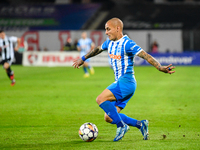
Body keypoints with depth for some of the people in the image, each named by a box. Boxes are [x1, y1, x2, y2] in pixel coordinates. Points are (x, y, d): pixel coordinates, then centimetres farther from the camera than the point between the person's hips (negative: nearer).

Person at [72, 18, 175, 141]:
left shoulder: (127, 44, -13)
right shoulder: (110, 43, 12)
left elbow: (146, 56, -20)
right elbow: (98, 49, 33)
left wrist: (160, 67, -33)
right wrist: (83, 59, 45)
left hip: (127, 81, -9)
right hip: (119, 83, 9)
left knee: (101, 99, -24)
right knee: (109, 118, 2)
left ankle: (122, 126, -14)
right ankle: (140, 124, 6)